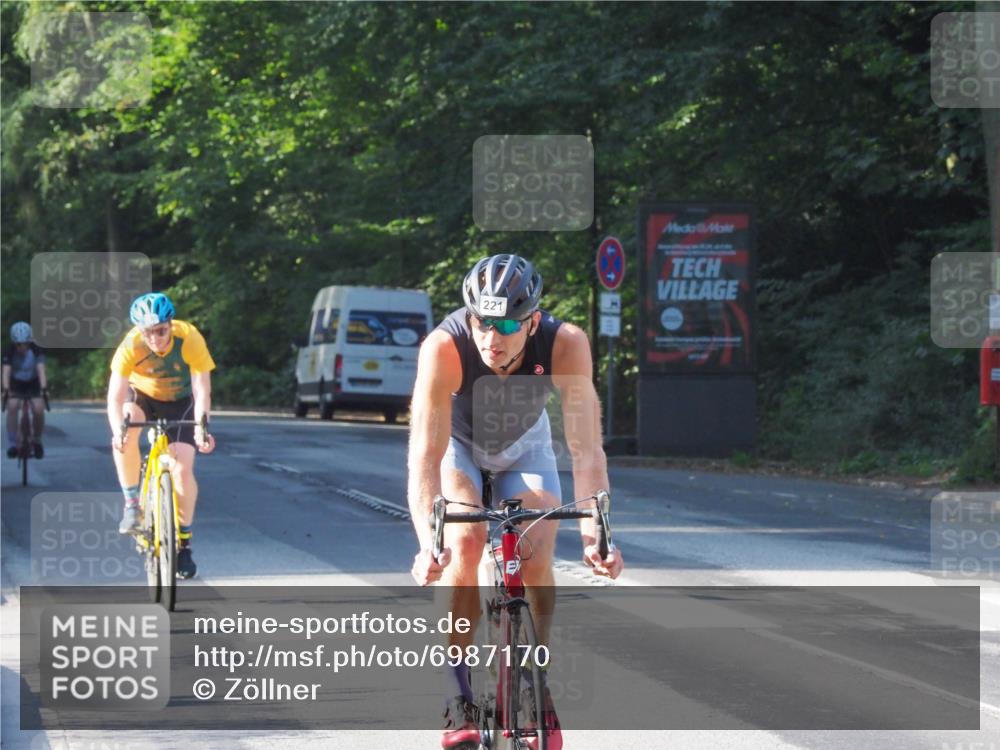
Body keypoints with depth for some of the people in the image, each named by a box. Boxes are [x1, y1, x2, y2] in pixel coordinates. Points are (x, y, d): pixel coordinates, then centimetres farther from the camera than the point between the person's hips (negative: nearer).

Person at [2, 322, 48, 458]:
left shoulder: (36, 350, -23)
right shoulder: (9, 352, -21)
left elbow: (41, 370, -33)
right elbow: (6, 371, -31)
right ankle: (12, 444, -19)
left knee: (39, 410, -22)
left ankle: (37, 441, 3)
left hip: (33, 384, 0)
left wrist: (43, 388, -48)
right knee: (12, 407, -26)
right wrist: (6, 389, -47)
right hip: (16, 384, 0)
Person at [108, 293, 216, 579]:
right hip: (142, 395, 0)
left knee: (183, 470, -14)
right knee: (125, 433, -33)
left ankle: (183, 541, 4)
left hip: (179, 401, 0)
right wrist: (119, 431, -52)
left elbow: (202, 389, -33)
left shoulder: (189, 339, -31)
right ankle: (132, 504, -16)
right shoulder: (131, 346, -31)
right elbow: (115, 396, -35)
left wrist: (201, 428, -49)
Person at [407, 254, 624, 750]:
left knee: (536, 561, -18)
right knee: (466, 542, -26)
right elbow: (425, 456, -43)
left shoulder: (565, 345, -36)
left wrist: (594, 534, -51)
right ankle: (458, 698, -14)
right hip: (457, 444, -1)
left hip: (523, 445, 1)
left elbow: (586, 451, -38)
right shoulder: (444, 347, -40)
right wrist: (427, 543, -57)